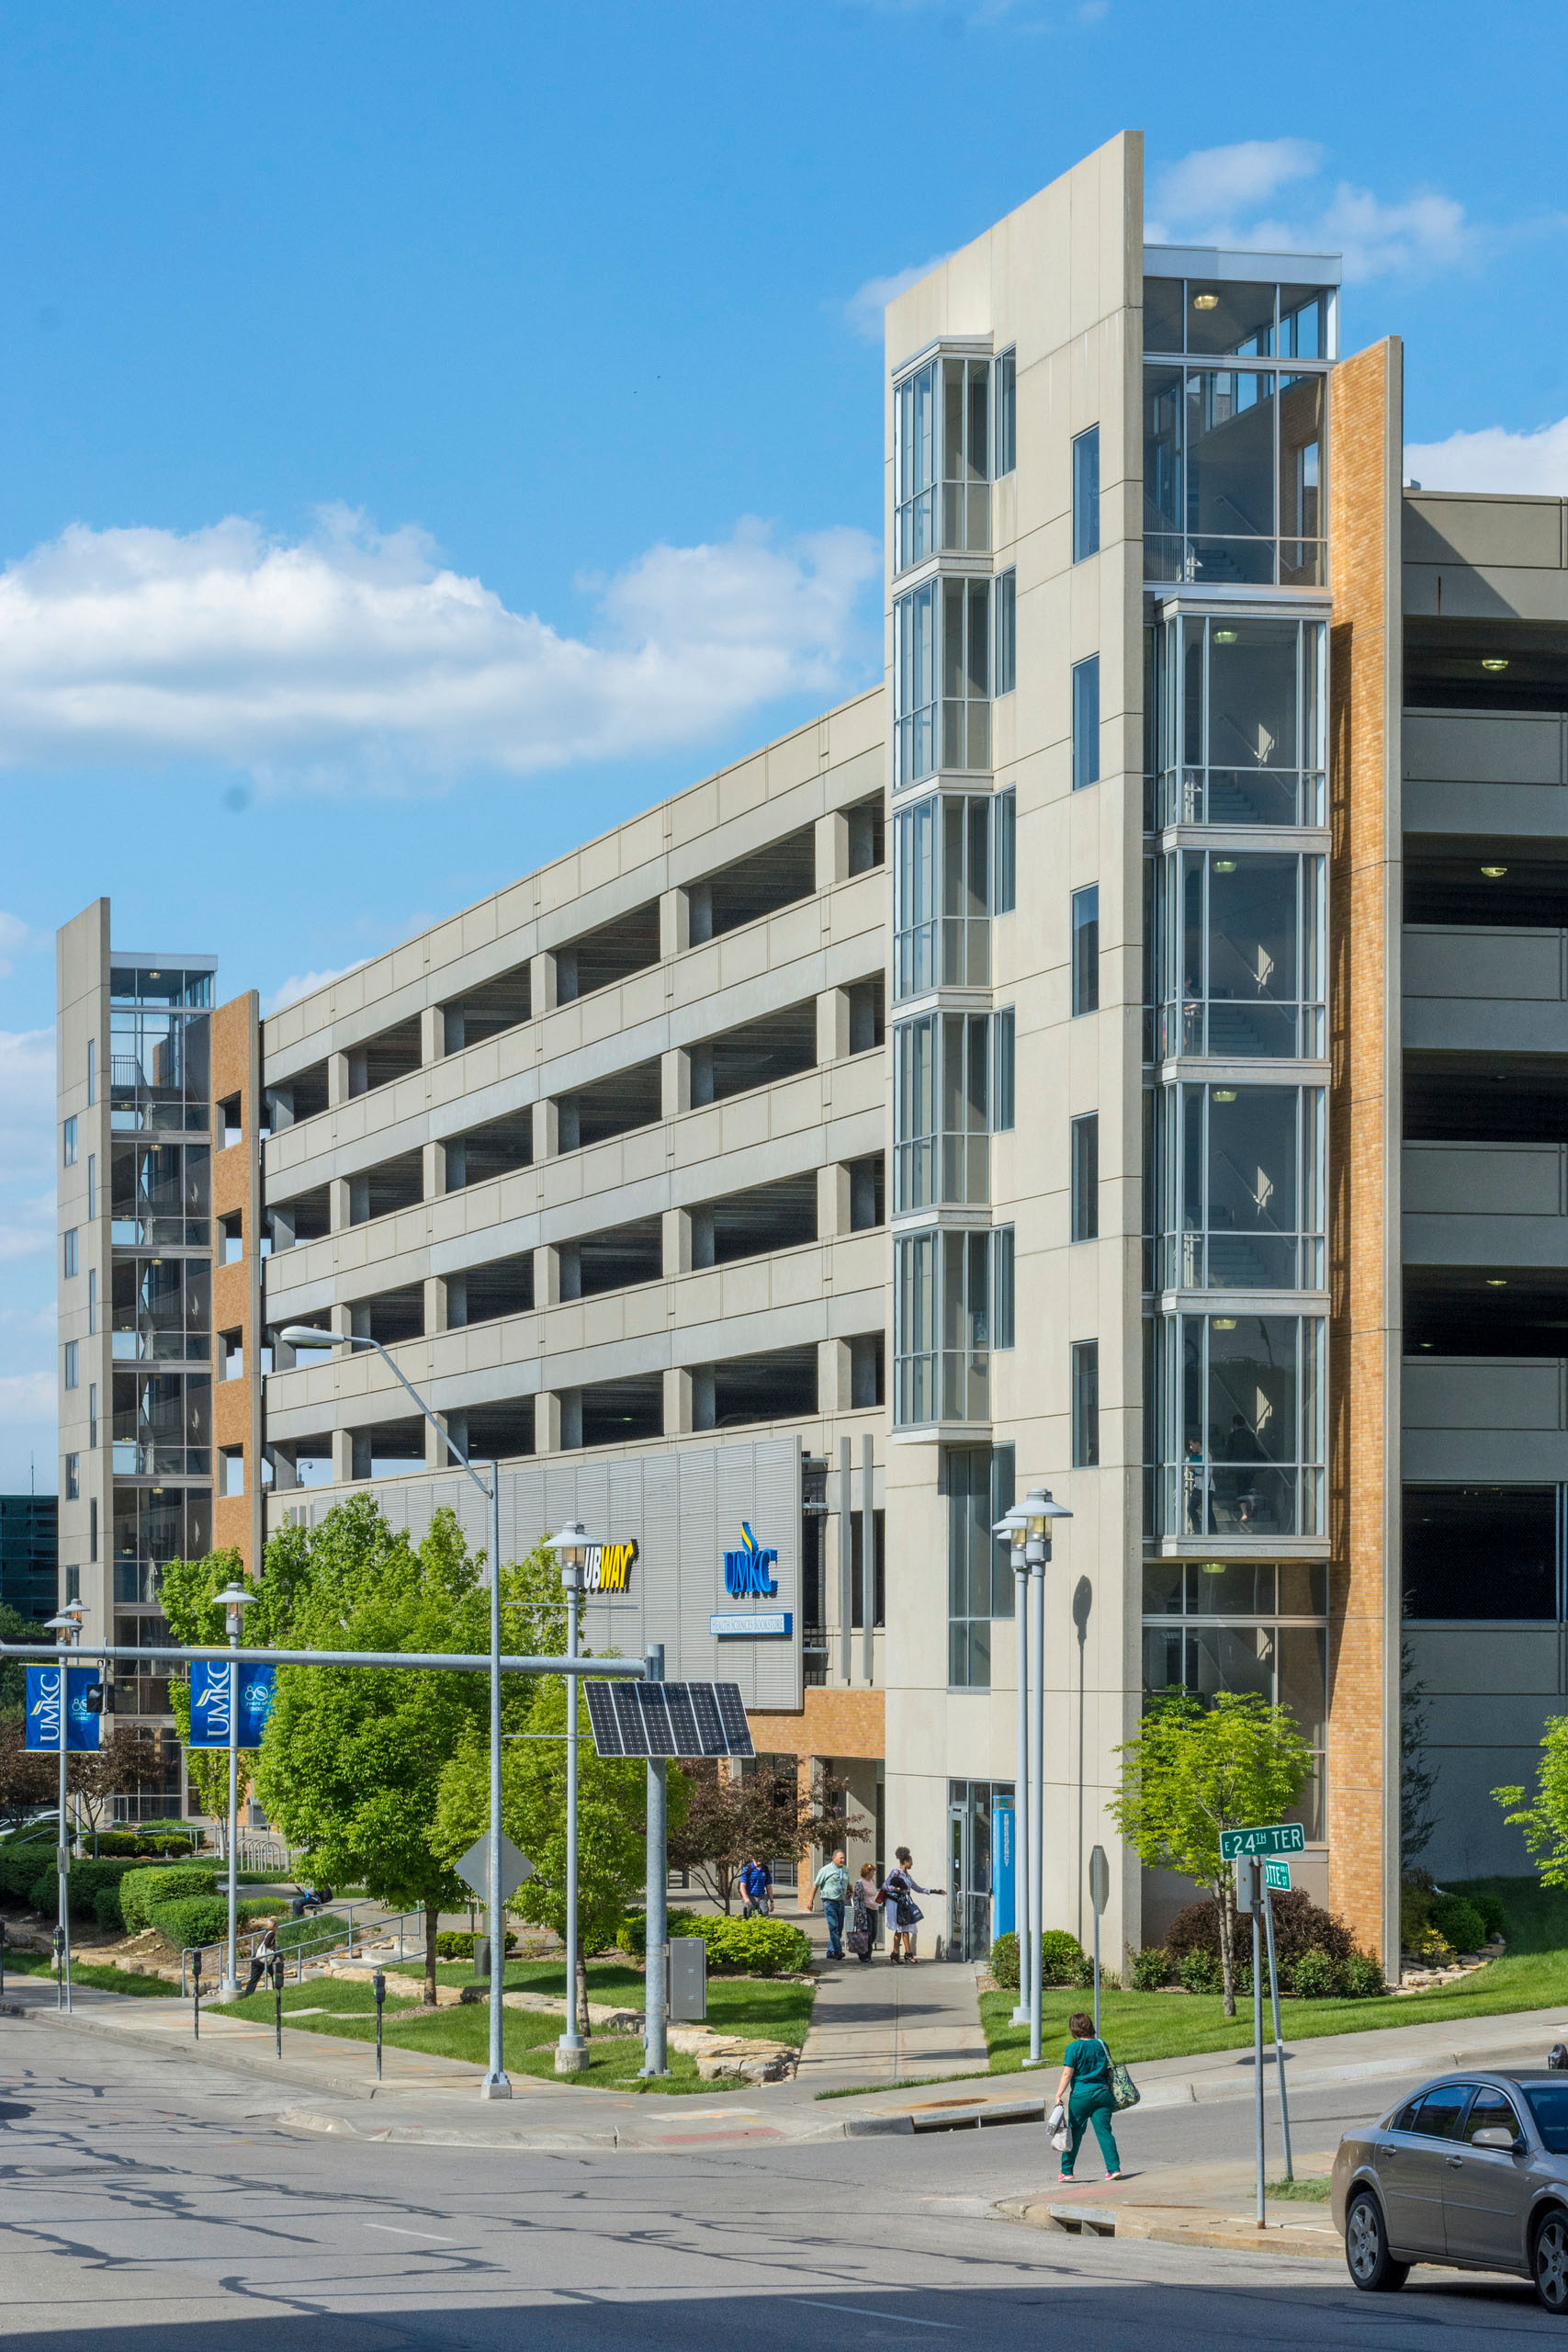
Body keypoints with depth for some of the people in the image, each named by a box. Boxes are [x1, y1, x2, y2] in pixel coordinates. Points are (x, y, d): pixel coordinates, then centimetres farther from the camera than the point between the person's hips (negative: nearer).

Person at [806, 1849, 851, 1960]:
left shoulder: (845, 1871, 14)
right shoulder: (826, 1870, -3)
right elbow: (815, 1885, 0)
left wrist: (849, 1892, 7)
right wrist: (810, 1900, -2)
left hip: (841, 1902, 6)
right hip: (829, 1902, -6)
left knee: (839, 1929, 6)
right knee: (833, 1927, -14)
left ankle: (831, 1952, 14)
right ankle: (838, 1951, -18)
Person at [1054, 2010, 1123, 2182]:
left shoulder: (1073, 2048, -10)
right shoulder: (1101, 2045, 4)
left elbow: (1067, 2074, -13)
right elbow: (1109, 2070, 14)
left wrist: (1058, 2096, -10)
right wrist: (1109, 2091, 27)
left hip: (1081, 2095, -3)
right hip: (1102, 2093, 3)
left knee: (1075, 2133, 6)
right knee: (1104, 2131, 4)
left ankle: (1066, 2171, 12)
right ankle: (1114, 2168, -5)